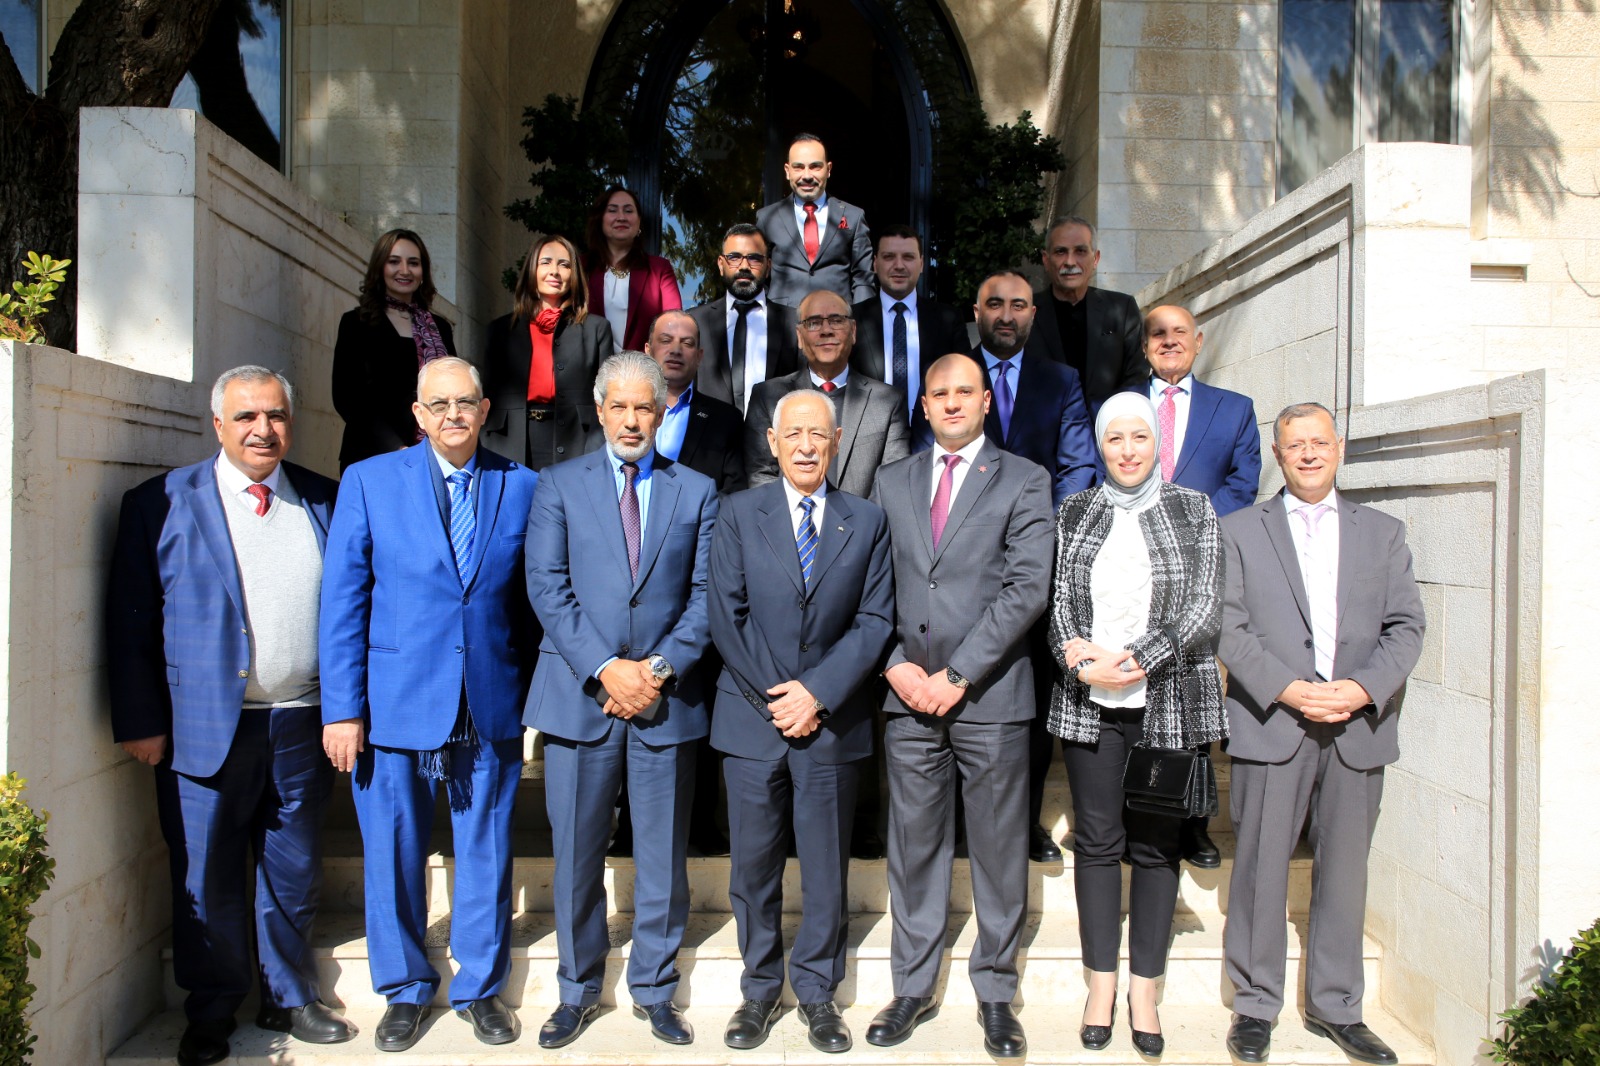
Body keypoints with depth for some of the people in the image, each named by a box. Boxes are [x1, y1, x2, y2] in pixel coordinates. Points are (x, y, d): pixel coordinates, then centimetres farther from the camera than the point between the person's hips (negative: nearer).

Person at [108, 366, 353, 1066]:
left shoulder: (326, 503, 7)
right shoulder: (162, 504, 0)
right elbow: (131, 622, -2)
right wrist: (140, 721, -6)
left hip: (302, 726, 2)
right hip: (206, 728, -2)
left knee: (294, 875, 15)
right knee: (206, 881, 10)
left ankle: (289, 999, 34)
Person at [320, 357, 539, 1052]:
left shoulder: (522, 486, 3)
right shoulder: (370, 481, 0)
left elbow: (534, 596, 6)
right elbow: (342, 602, -2)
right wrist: (342, 709, -6)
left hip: (492, 707, 1)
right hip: (396, 702, 0)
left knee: (486, 855, 11)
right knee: (394, 856, 10)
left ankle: (481, 988, 30)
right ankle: (405, 990, 31)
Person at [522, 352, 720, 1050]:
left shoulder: (697, 492, 9)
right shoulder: (559, 486, 6)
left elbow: (705, 595, 2)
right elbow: (548, 588, -3)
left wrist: (659, 668, -11)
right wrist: (606, 669, -13)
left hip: (666, 700, 1)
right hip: (580, 696, 0)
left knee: (663, 855, 9)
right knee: (577, 855, 8)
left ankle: (653, 989, 27)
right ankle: (578, 990, 26)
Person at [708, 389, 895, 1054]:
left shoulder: (867, 520, 5)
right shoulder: (740, 513, 3)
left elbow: (875, 619, -1)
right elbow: (726, 614, -3)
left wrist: (818, 691, -12)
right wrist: (772, 698, -10)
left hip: (832, 721, 0)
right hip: (751, 718, 0)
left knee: (826, 869, 10)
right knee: (753, 866, 9)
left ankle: (817, 992, 26)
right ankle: (760, 989, 27)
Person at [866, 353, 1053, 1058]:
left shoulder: (1024, 480, 2)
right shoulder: (892, 482, 13)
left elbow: (1028, 585, -8)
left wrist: (958, 673, -13)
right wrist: (897, 664, -6)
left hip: (989, 695, -2)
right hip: (908, 694, 3)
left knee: (1000, 853, 7)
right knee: (914, 849, 10)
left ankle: (995, 993, 22)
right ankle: (912, 988, 23)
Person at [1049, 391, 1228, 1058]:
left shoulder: (1193, 511, 4)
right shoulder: (1073, 515, 9)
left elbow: (1205, 607, -4)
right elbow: (1056, 599, 5)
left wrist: (1134, 663, -14)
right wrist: (1075, 655, -14)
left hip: (1168, 702, -1)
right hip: (1087, 703, 1)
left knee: (1155, 844, 6)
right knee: (1097, 840, 6)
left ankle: (1144, 990, 17)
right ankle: (1102, 984, 19)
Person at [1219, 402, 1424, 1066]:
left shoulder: (1382, 532, 13)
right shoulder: (1238, 531, 6)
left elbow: (1405, 627, 6)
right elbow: (1227, 627, -2)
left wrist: (1363, 688, -11)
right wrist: (1286, 689, -14)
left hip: (1359, 729, 2)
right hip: (1271, 725, -2)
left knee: (1344, 870, 10)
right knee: (1261, 868, 3)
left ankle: (1336, 1007, 25)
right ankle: (1255, 1005, 16)